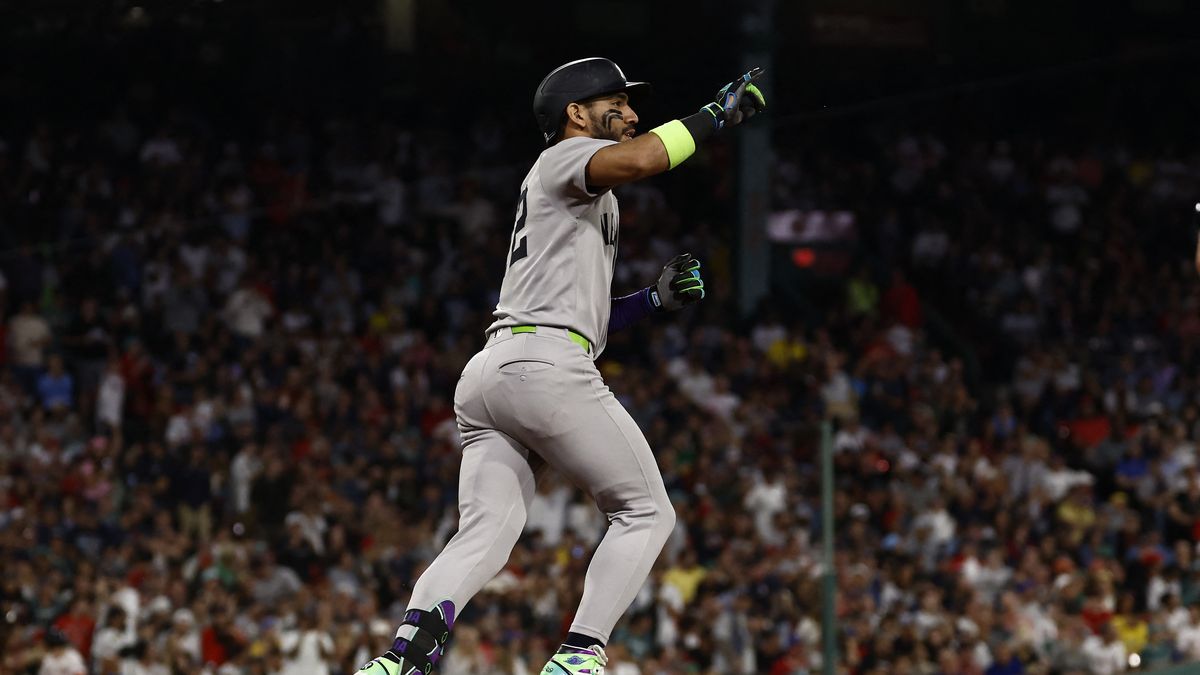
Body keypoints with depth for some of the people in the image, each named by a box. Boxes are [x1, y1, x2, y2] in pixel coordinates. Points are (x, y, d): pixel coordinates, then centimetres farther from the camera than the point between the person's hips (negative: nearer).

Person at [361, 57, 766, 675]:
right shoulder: (565, 158, 4)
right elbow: (637, 160, -19)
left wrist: (655, 299, 24)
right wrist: (717, 114, -8)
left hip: (484, 375, 9)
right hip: (545, 368, -9)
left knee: (484, 537, -3)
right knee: (645, 512, 0)